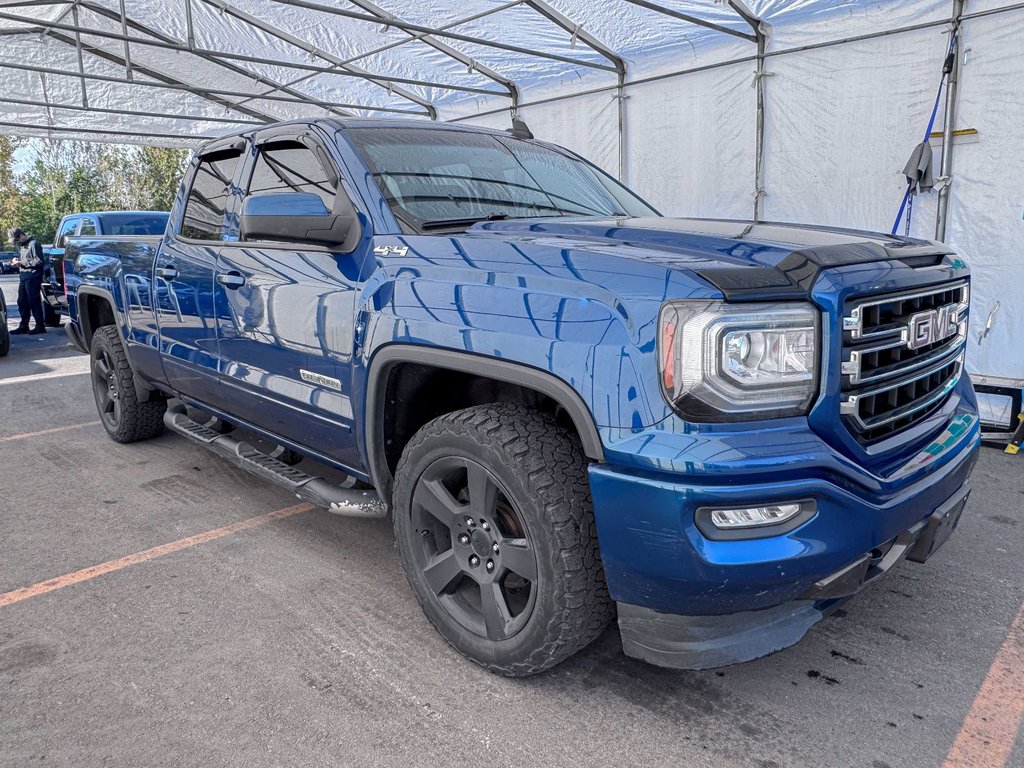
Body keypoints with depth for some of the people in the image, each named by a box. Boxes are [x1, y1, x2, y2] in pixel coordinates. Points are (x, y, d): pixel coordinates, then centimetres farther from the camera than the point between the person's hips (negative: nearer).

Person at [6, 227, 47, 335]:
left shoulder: (34, 243, -10)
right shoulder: (23, 245, 19)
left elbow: (39, 261, -17)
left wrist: (22, 263, -15)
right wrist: (17, 261, 9)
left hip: (33, 278, -9)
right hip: (24, 278, 9)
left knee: (34, 302, -7)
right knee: (22, 302, 10)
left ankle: (40, 326, -2)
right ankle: (23, 326, 17)